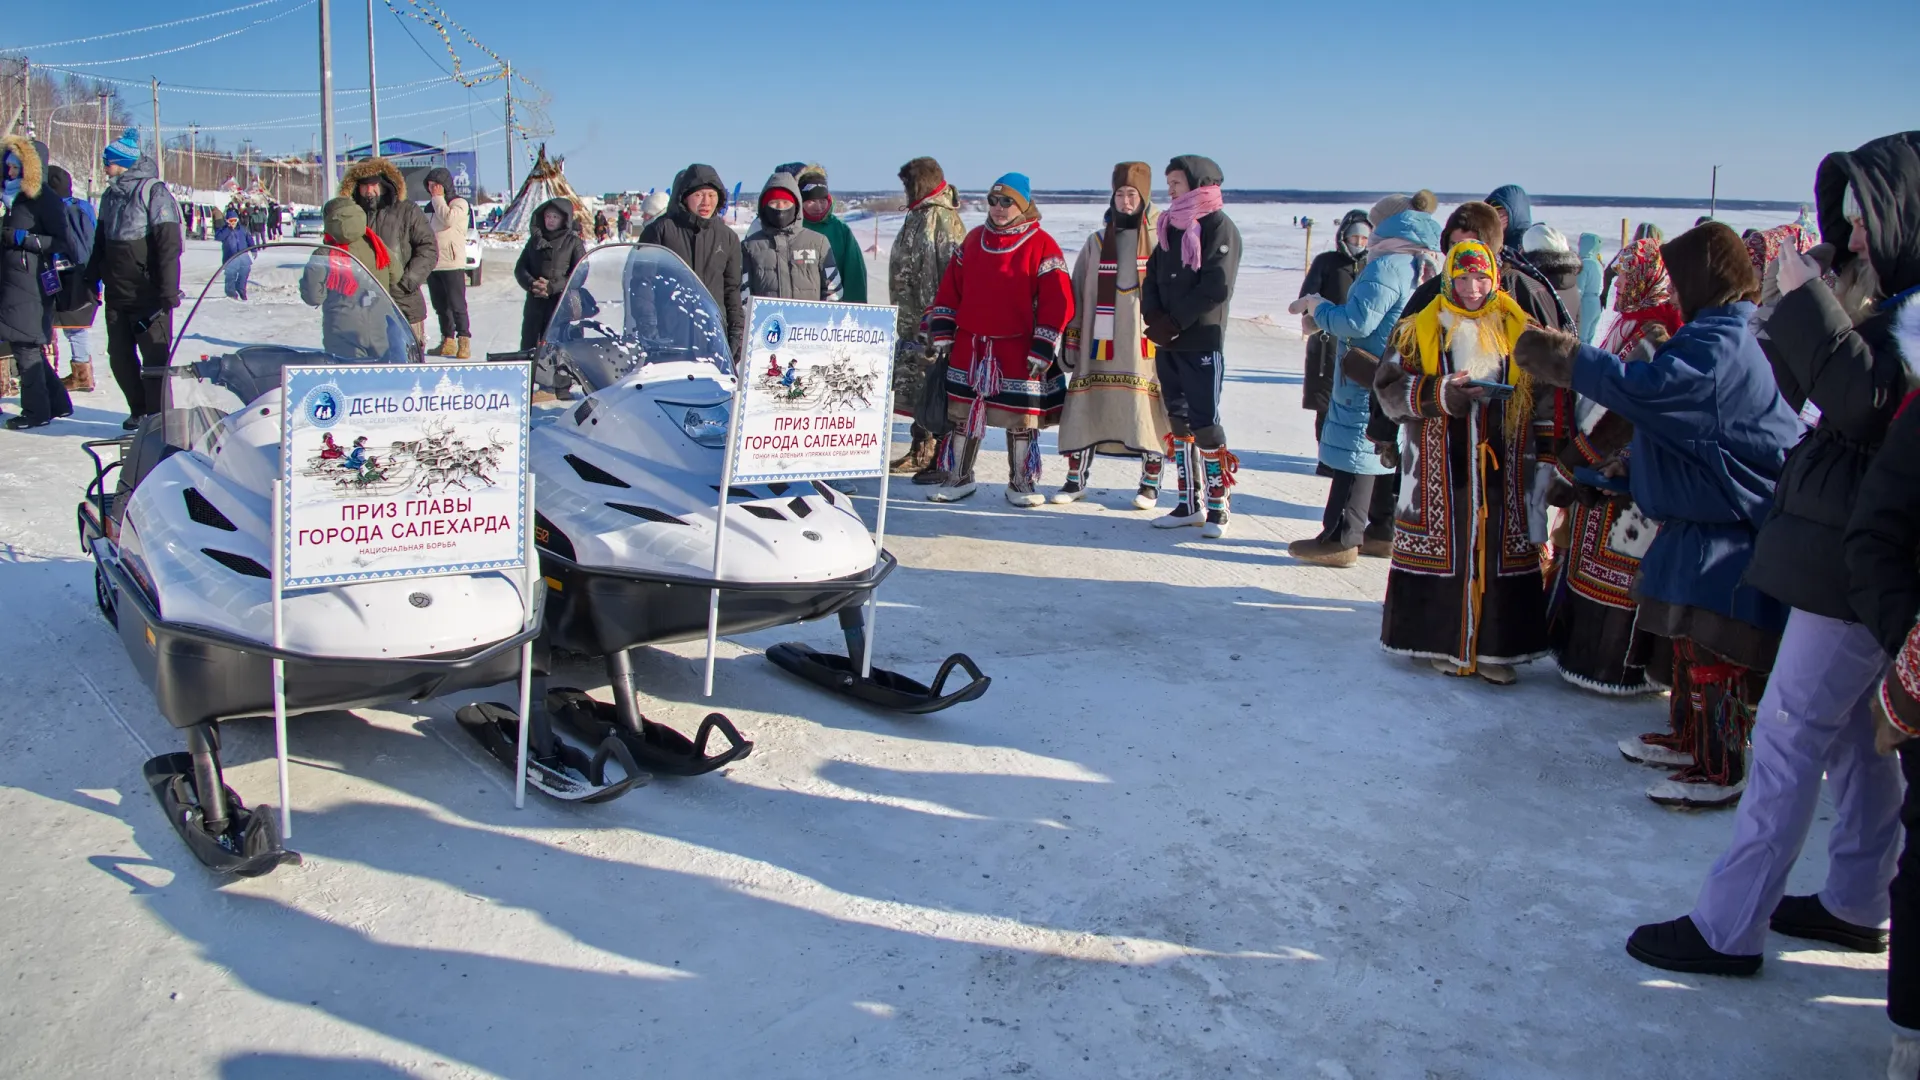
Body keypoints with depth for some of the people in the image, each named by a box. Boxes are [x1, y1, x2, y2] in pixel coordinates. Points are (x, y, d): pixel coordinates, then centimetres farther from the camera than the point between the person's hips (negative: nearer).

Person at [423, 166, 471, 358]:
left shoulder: (459, 203, -3)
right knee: (440, 306, 9)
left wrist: (438, 198, -11)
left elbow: (448, 219, -23)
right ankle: (448, 340, 15)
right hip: (432, 263, 7)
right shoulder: (430, 206, 18)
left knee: (457, 305, -8)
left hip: (452, 264, -7)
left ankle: (464, 340, -3)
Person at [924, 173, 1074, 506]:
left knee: (1020, 418, 3)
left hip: (1018, 350, -4)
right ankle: (958, 478, 22)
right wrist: (942, 331, 7)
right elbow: (950, 287, 13)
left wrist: (1043, 348, -13)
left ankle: (1021, 483, 17)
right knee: (963, 413, 9)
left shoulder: (1041, 245, -6)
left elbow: (1058, 300, -10)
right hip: (968, 346, 4)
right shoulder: (974, 240, 9)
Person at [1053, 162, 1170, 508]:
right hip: (1101, 342, 3)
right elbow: (1078, 292, 14)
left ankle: (1150, 482, 14)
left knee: (1150, 409, -1)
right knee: (1085, 406, 2)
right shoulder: (1097, 241, 12)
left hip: (1147, 342, -3)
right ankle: (1077, 479, 14)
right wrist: (1071, 339, 10)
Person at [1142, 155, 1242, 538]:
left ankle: (1218, 507, 3)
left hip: (1202, 344, -7)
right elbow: (1152, 278, 12)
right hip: (1167, 344, 8)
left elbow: (1216, 288, -17)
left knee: (1205, 423, -7)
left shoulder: (1220, 227, -7)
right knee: (1179, 422, 10)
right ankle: (1190, 503, 17)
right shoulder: (1172, 227, 16)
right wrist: (1153, 316, -6)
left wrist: (1175, 321, -17)